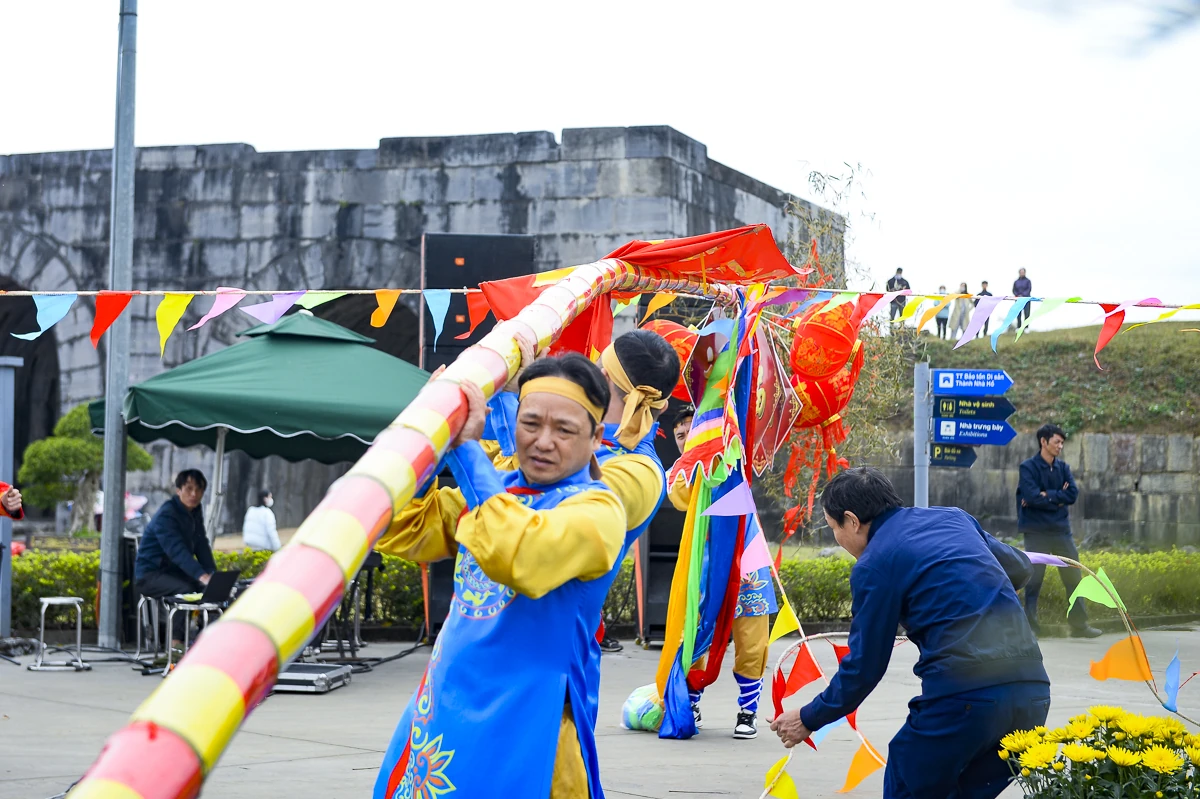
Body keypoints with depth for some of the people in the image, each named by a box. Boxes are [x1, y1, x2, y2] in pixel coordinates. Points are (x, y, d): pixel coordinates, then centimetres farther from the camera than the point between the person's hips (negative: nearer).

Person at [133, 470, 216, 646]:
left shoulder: (195, 513, 8)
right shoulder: (166, 514, -19)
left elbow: (202, 547, 4)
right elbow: (177, 551, -32)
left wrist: (212, 574, -13)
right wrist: (202, 576, -44)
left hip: (174, 572, 8)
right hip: (150, 575, -8)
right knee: (185, 590, -33)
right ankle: (176, 642, -27)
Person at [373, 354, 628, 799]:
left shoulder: (597, 508, -10)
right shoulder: (496, 488, 11)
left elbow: (520, 556, -29)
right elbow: (402, 536, 6)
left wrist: (467, 449, -24)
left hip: (522, 724, -6)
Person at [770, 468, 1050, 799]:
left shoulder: (874, 565, 0)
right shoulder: (955, 518, 18)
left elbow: (863, 668, 4)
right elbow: (1020, 568, 31)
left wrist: (809, 720, 17)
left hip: (964, 696, -7)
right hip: (1033, 690, 7)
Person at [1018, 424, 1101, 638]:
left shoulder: (1063, 467, 9)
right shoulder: (1029, 468, -6)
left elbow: (1073, 494, -4)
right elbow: (1032, 497, -19)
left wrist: (1047, 496, -12)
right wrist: (1058, 498, -9)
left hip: (1061, 530, 5)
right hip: (1037, 532, -5)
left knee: (1073, 576, 6)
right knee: (1034, 579, -2)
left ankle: (1079, 624, 14)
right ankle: (1030, 626, 5)